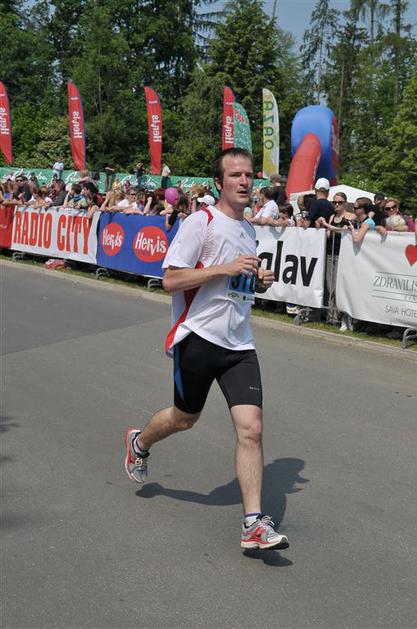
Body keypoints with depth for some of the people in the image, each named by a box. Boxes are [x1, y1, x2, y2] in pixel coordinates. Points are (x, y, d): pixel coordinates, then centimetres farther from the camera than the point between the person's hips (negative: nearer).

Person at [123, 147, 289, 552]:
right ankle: (138, 443, 47)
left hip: (239, 344, 5)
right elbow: (170, 280, -15)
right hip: (198, 336, -5)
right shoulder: (201, 222, -8)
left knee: (251, 428, -8)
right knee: (184, 418, 13)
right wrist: (226, 268, -20)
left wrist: (258, 280, 8)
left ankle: (253, 525, -4)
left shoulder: (247, 229, 16)